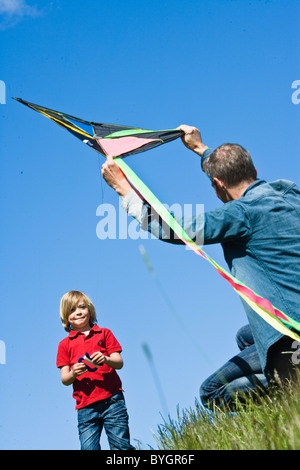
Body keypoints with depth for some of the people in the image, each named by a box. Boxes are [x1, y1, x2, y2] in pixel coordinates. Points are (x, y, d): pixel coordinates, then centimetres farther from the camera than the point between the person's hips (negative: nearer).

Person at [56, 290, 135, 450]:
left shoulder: (104, 333, 11)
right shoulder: (65, 344, 11)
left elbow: (119, 363, 3)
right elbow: (64, 379, 6)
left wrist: (106, 359, -19)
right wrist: (73, 373, -17)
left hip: (112, 400, -1)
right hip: (85, 407, 1)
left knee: (121, 446, -3)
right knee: (88, 448, -4)